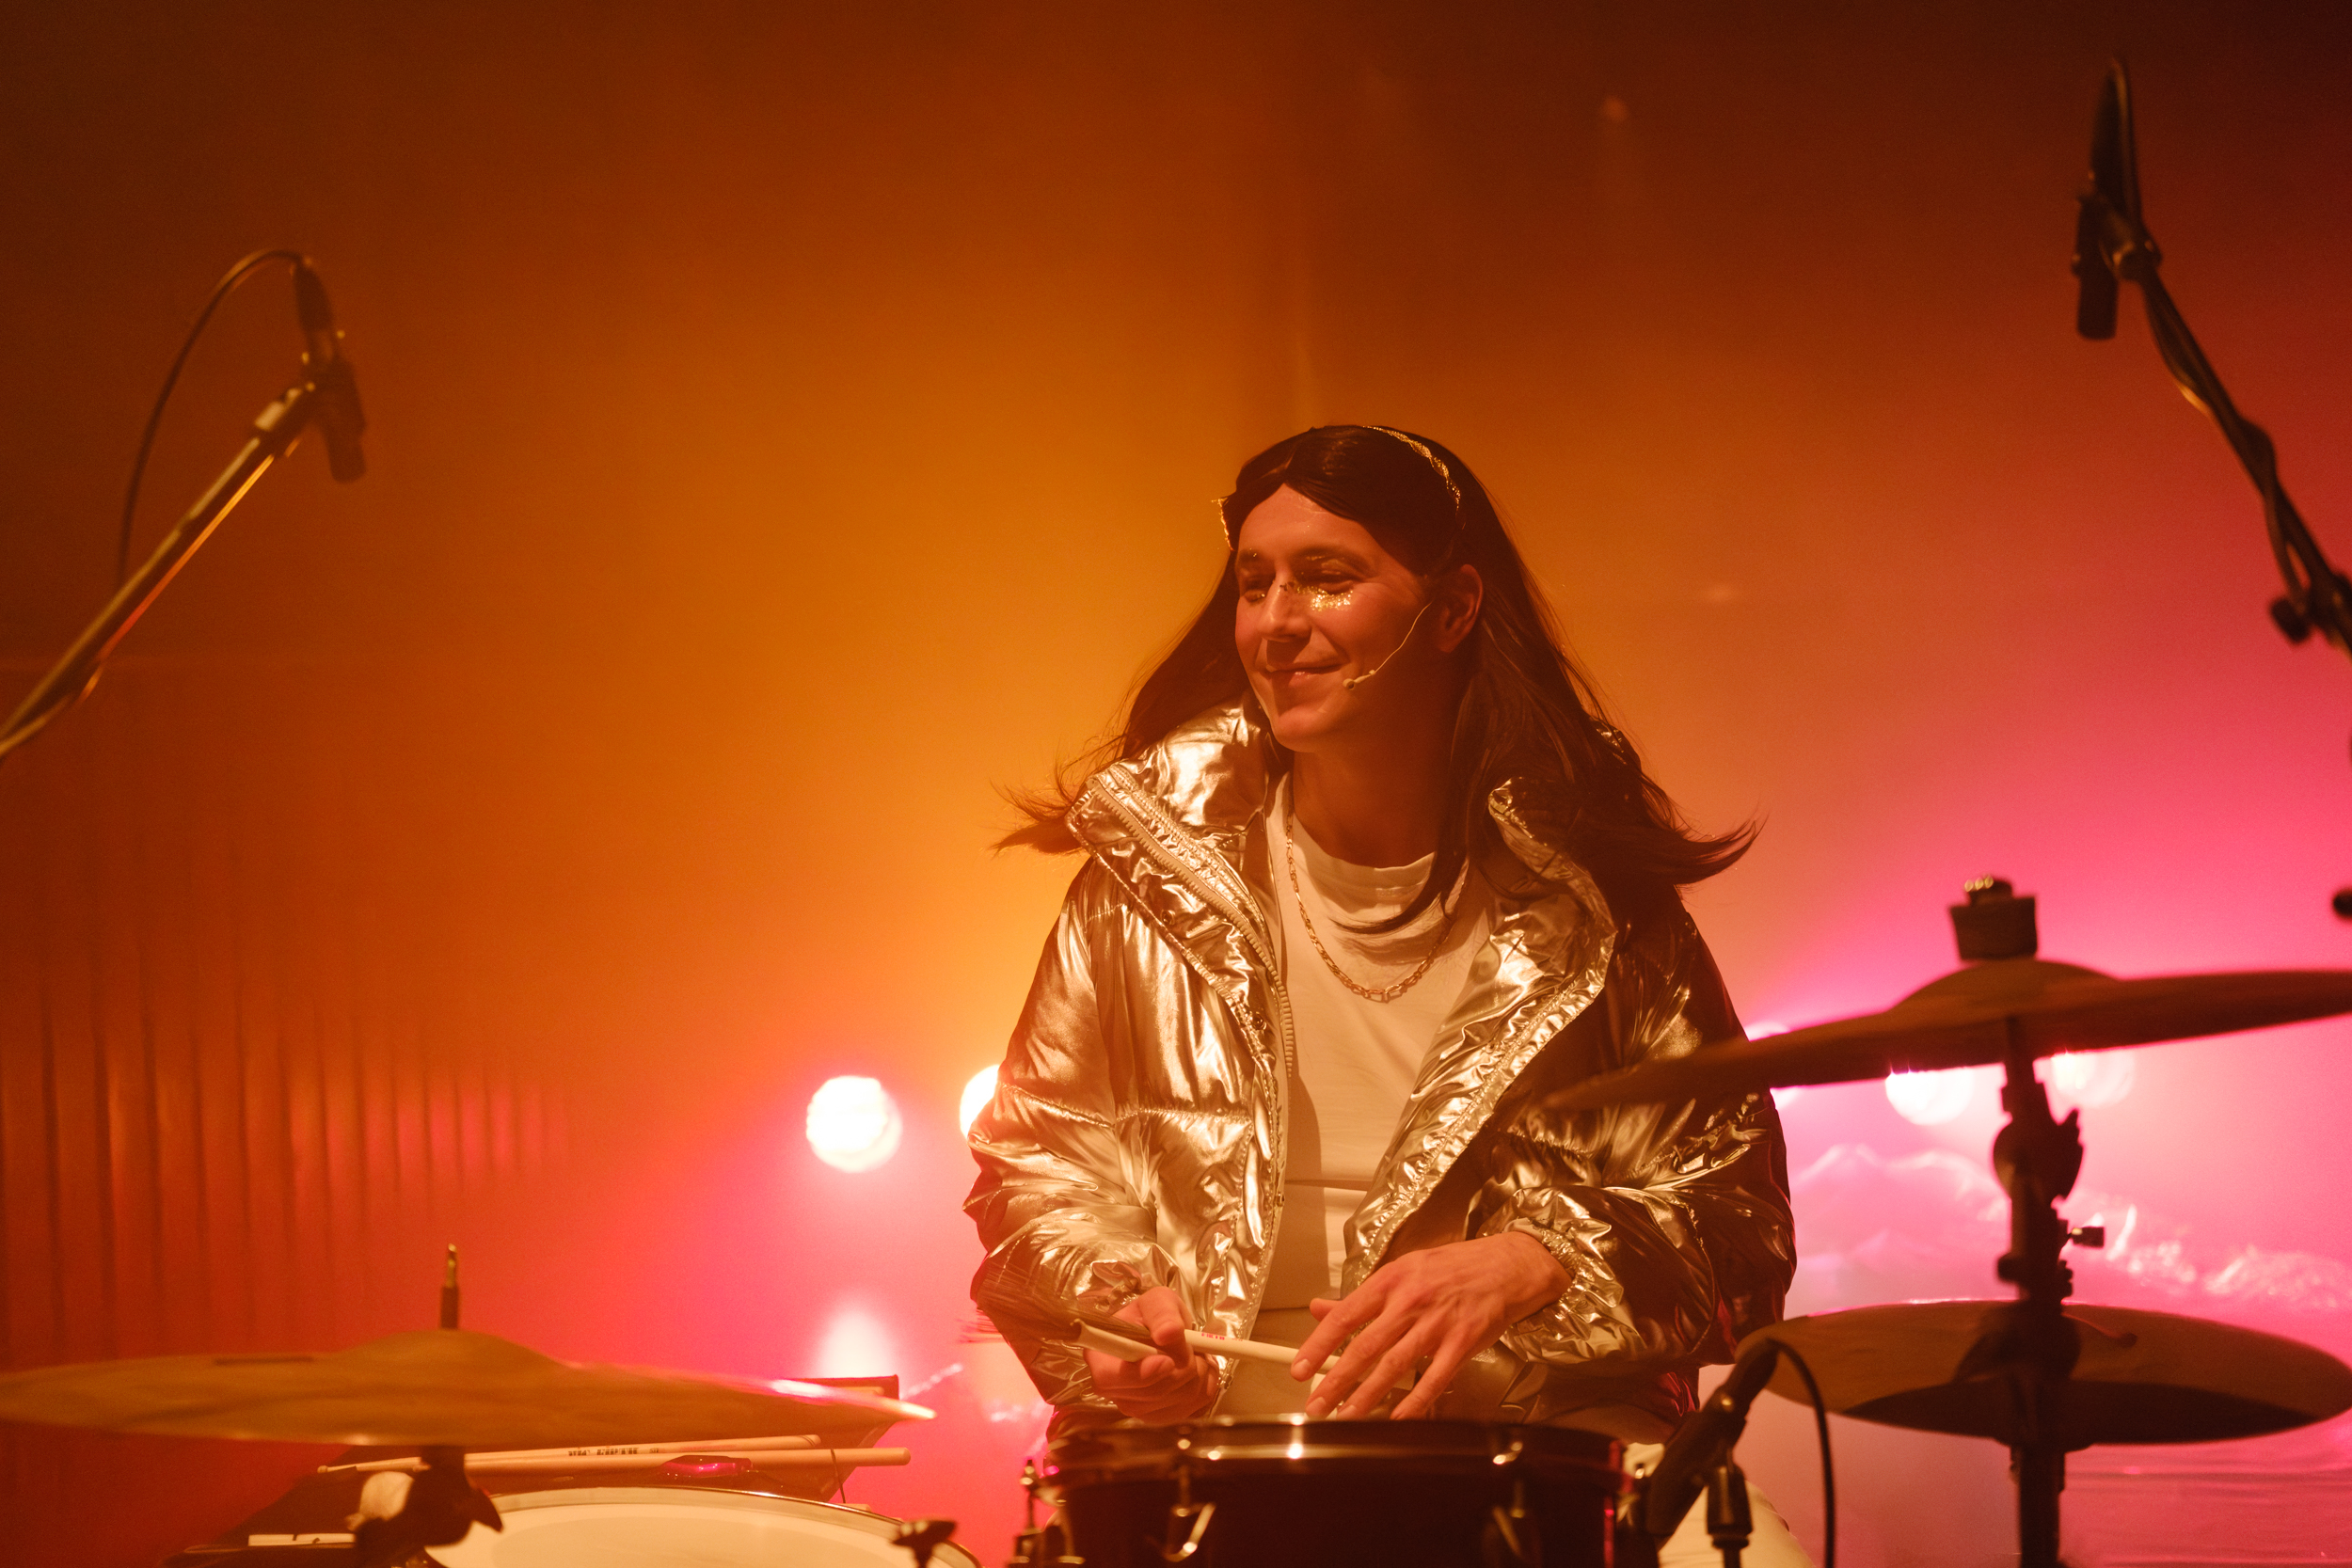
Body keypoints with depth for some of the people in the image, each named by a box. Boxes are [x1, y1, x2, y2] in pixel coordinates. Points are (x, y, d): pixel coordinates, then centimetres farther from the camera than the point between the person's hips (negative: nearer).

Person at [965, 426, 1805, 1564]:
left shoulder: (1582, 883, 2)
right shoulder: (1156, 864, 5)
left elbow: (1731, 1211, 2)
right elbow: (1034, 1162, 12)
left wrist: (1529, 1262, -16)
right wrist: (1113, 1300, -8)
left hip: (1539, 1432, 0)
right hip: (1210, 1422, 0)